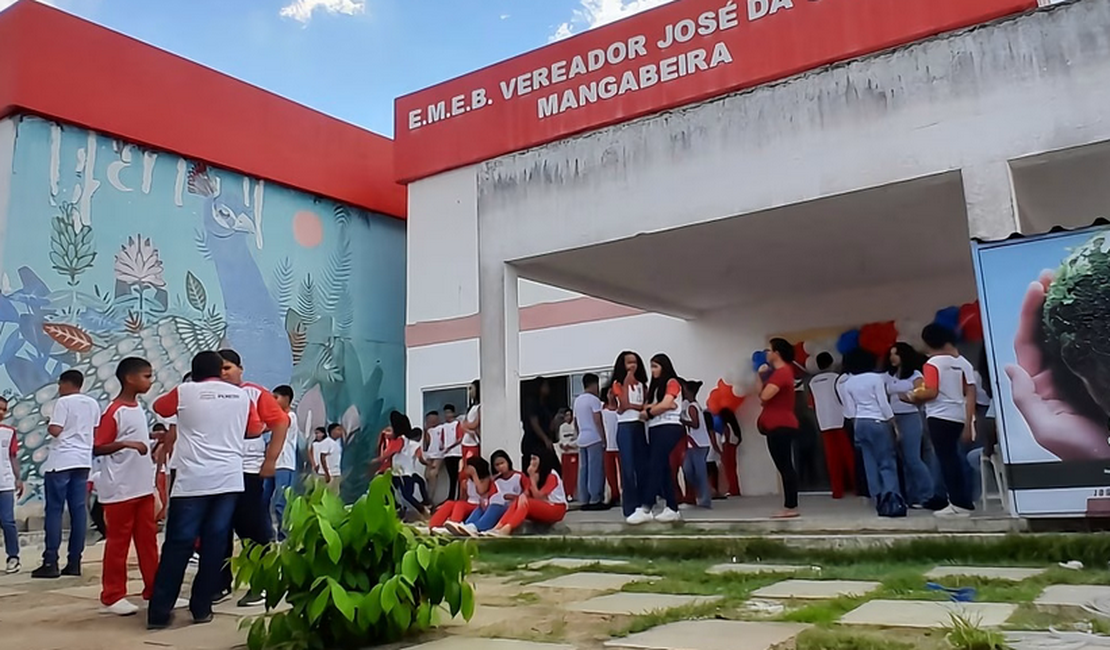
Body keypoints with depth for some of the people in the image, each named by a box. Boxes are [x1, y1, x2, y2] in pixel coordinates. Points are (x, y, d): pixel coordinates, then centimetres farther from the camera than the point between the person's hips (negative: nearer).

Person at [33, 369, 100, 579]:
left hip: (61, 461, -6)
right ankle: (74, 562, 6)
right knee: (78, 510, 5)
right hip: (83, 460, 6)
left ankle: (50, 563, -3)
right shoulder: (93, 403, 12)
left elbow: (55, 430, -14)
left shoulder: (64, 402, -7)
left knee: (54, 510, -2)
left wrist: (48, 426, 5)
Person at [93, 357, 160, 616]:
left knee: (148, 539, 11)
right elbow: (97, 448, -17)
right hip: (120, 490, -8)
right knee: (118, 543, 2)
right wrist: (126, 443, -30)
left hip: (143, 487, 8)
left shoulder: (139, 408, 10)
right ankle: (112, 597, 12)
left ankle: (154, 589, 19)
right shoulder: (114, 411, -14)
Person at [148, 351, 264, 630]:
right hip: (229, 480, 2)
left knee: (178, 545, 3)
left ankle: (159, 612, 5)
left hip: (192, 481, -2)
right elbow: (255, 430, 22)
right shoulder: (241, 395, 10)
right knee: (215, 544, 7)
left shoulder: (185, 392, 4)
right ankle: (202, 608, 12)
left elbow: (159, 406, 24)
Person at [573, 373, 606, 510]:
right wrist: (604, 439, -9)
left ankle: (585, 500, 7)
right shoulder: (594, 399, -7)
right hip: (594, 438, -8)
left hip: (581, 439, 8)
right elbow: (598, 422, -12)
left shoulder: (577, 400, 16)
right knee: (596, 470, -6)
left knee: (583, 470, 6)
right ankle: (595, 500, -7)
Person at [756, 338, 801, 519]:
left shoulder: (781, 373, -14)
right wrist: (759, 374, 5)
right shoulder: (781, 371, 20)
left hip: (781, 427, -11)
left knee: (785, 467, -10)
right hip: (779, 427, 11)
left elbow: (764, 396, -23)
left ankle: (791, 507, -9)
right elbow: (760, 392, 16)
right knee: (785, 467, 9)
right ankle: (790, 507, 11)